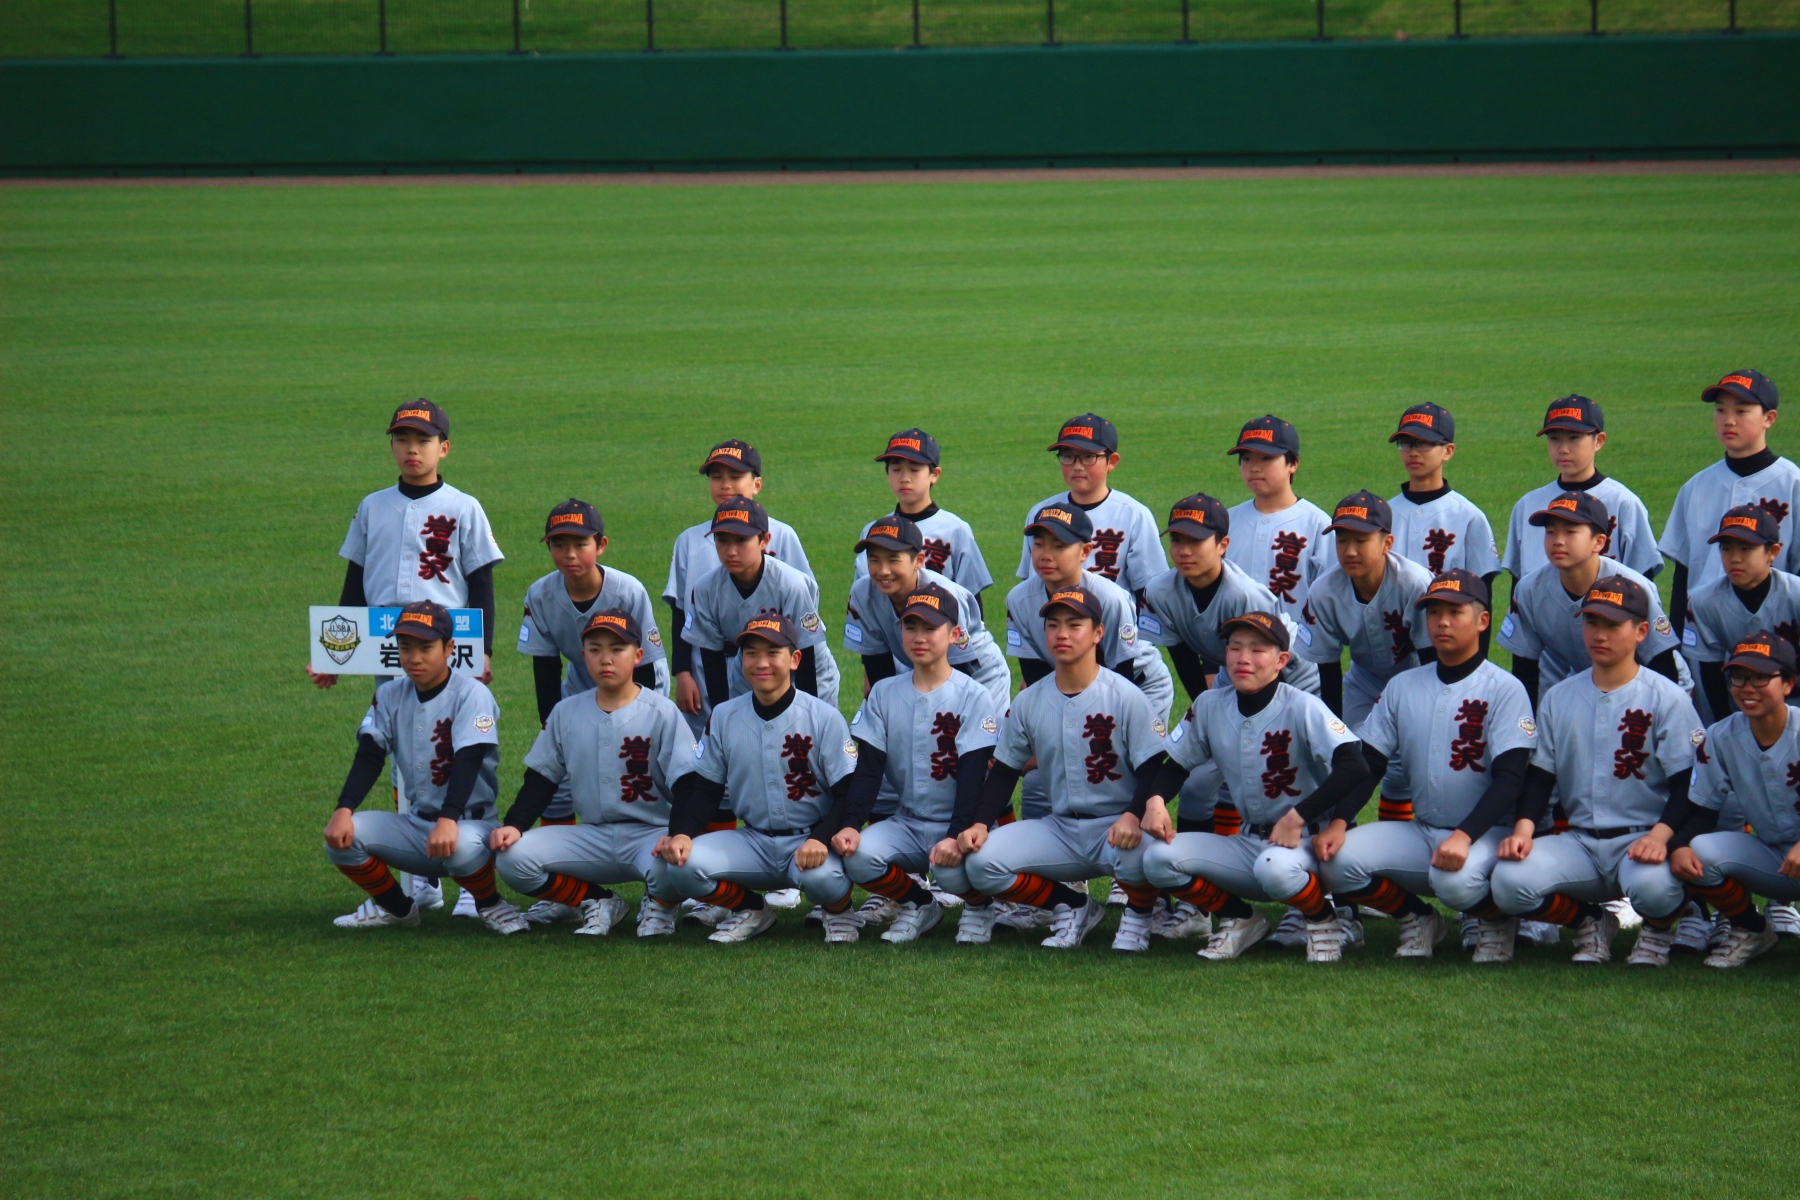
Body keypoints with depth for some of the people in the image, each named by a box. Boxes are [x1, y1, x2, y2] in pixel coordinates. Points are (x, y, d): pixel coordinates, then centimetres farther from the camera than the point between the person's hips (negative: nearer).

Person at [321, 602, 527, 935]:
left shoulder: (472, 694, -10)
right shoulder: (389, 696, 7)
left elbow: (468, 761, -22)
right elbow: (368, 758, 0)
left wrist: (448, 820, -37)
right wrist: (343, 809, -19)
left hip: (470, 822, -5)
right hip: (415, 824, 5)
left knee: (461, 848, -40)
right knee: (341, 836, -17)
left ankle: (489, 905, -5)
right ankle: (394, 907, 8)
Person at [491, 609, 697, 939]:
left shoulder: (662, 712, -3)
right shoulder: (566, 713, 9)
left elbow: (688, 784, -9)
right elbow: (541, 779, 12)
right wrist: (514, 824, -6)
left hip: (651, 833, -4)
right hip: (591, 836, 4)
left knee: (672, 863, -39)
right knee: (512, 856, -17)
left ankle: (659, 906, 2)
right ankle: (598, 902, 4)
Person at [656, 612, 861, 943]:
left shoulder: (825, 717, -6)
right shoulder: (724, 717, 5)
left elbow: (848, 793, -8)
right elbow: (704, 789, 9)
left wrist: (821, 839, -27)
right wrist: (681, 834, -11)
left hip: (810, 839, -4)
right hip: (753, 842, 4)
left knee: (820, 874, -39)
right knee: (682, 863, -22)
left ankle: (839, 912, 1)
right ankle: (750, 911, 7)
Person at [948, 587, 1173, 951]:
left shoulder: (1126, 697, -7)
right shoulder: (1028, 702, 6)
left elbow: (1154, 769, -9)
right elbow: (1003, 772, 11)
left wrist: (1133, 816, -29)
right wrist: (979, 824, -6)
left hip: (1116, 825, -4)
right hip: (1058, 830, 4)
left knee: (1135, 851, -40)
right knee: (980, 861, -17)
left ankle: (1139, 916, -2)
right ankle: (1072, 905, 7)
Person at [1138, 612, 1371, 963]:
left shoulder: (1302, 708, -15)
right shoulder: (1210, 706, 2)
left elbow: (1354, 768, -27)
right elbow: (1174, 764, 13)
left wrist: (1297, 817, -32)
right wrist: (1155, 800, -11)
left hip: (1306, 841, -6)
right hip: (1248, 840, 6)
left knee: (1275, 867, -41)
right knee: (1158, 859, -15)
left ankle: (1323, 917, -5)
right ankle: (1240, 920, 8)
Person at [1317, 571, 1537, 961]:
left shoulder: (1505, 690, -6)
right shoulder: (1402, 687, 10)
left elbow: (1510, 778, -15)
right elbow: (1368, 763, 8)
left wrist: (1465, 836, -30)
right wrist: (1338, 822, -11)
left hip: (1487, 832, -5)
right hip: (1421, 831, 5)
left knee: (1455, 878, -38)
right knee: (1338, 859, -19)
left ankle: (1499, 921, -1)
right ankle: (1417, 920, 7)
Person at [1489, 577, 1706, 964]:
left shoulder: (1668, 698, -1)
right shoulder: (1558, 698, 13)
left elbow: (1686, 785, -6)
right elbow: (1539, 776, 12)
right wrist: (1524, 827, -9)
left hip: (1642, 839, -4)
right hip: (1579, 842, 4)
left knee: (1652, 883, -39)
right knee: (1508, 880, -24)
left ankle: (1657, 932, 2)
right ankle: (1590, 922, 7)